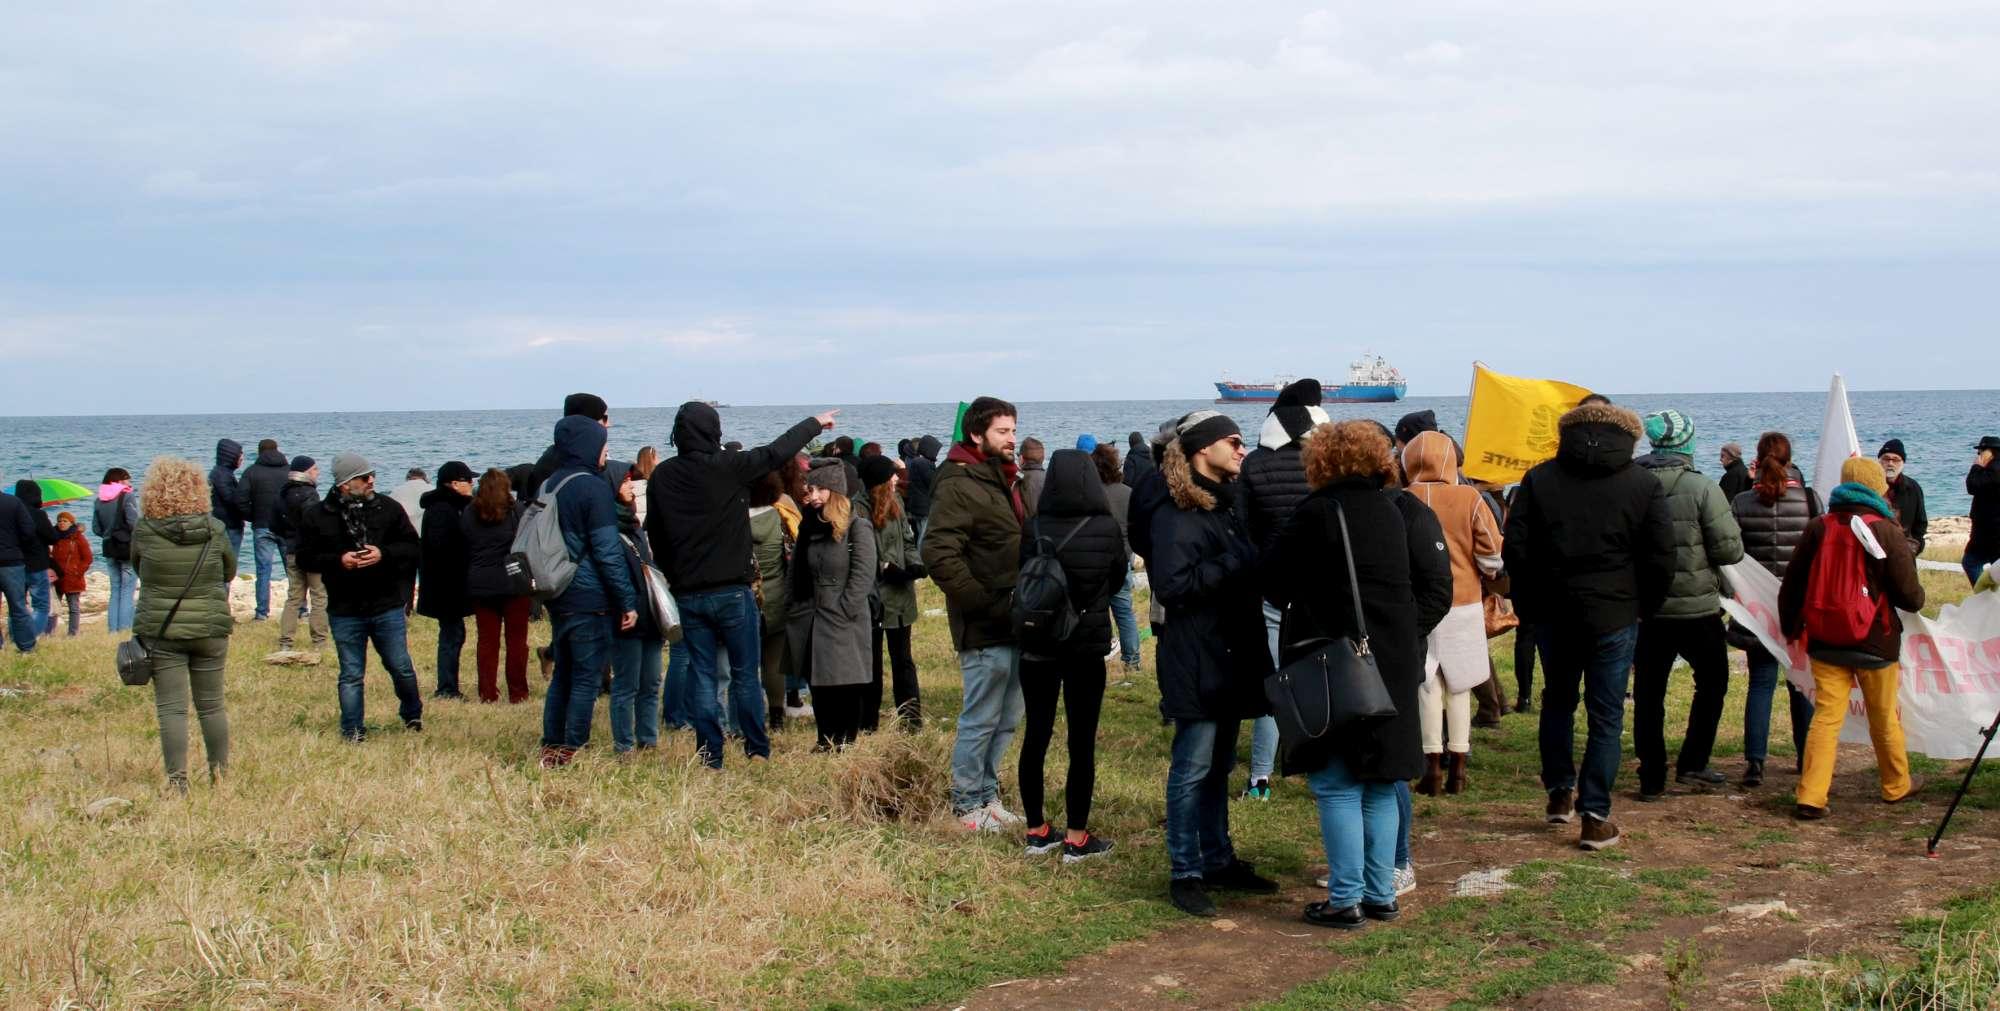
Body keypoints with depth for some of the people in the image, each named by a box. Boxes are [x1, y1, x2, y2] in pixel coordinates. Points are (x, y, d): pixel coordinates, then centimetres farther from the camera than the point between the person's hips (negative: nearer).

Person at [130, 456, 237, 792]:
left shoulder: (144, 531, -10)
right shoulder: (214, 529, -6)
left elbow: (138, 569, 9)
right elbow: (230, 570, 9)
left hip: (160, 630, -2)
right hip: (211, 628, 2)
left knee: (171, 708, 3)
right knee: (211, 705, 14)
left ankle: (177, 778, 0)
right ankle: (221, 773, 22)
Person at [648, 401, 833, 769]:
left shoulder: (662, 477, 0)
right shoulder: (726, 466, -13)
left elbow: (655, 535, 6)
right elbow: (777, 452, -2)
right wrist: (815, 423, 12)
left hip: (688, 594, 3)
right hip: (731, 592, -3)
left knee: (701, 675, 9)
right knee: (745, 673, 8)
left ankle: (710, 756, 8)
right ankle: (757, 750, 13)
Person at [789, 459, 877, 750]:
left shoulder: (857, 527, -7)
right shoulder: (809, 526, 15)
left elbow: (863, 576, -12)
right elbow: (796, 574, 20)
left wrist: (842, 612, -15)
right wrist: (794, 611, 10)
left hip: (845, 626, -6)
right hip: (811, 624, 6)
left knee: (847, 688, -3)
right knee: (819, 687, 9)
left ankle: (845, 742, 4)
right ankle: (826, 741, 16)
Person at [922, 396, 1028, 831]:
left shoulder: (1005, 481, 16)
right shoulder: (958, 485, -14)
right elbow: (939, 555, -23)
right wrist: (985, 603, -22)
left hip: (1013, 625, 9)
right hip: (985, 630, -9)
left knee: (1006, 720, 16)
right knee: (981, 720, -1)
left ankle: (987, 795, 28)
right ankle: (967, 806, 11)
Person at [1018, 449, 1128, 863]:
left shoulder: (1034, 528, -10)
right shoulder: (1109, 529, -11)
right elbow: (1119, 578, 5)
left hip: (1037, 645, 2)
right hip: (1088, 645, -2)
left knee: (1036, 735, 11)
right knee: (1082, 741, 4)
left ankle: (1037, 831, 20)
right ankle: (1076, 837, 8)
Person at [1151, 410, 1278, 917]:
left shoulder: (1228, 504, 15)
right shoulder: (1176, 514, -13)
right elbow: (1172, 586, -22)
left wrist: (1257, 565, 4)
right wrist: (1234, 564, -20)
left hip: (1231, 657, 9)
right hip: (1196, 662, -9)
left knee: (1219, 766, 16)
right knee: (1193, 769, -4)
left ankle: (1217, 859, 25)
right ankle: (1185, 873, 2)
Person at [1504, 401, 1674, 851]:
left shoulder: (1539, 479, 0)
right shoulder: (1644, 485, -3)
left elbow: (1515, 549, -2)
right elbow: (1662, 558, -4)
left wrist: (1529, 606, 8)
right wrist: (1644, 607, 9)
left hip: (1553, 614, 2)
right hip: (1615, 616, -2)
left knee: (1557, 701, 22)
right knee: (1606, 715, 3)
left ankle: (1559, 793, 25)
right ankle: (1595, 818, 2)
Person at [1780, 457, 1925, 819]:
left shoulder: (1820, 527, 0)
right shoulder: (1886, 531, -11)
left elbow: (1792, 586, 6)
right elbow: (1910, 595, -10)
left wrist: (1790, 628, 21)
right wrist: (1918, 598, 14)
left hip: (1824, 641, 3)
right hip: (1875, 642, -3)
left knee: (1825, 716, 1)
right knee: (1884, 719, 15)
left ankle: (1811, 797, -9)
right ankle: (1896, 785, 33)